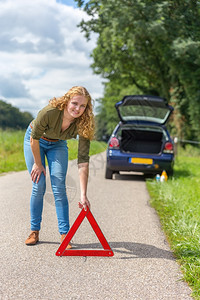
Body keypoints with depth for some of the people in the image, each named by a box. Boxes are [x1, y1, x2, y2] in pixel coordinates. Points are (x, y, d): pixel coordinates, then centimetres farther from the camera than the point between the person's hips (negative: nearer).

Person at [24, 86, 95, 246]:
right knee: (39, 186, -6)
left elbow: (83, 161, -32)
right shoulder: (50, 112, -38)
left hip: (58, 144, 2)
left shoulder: (83, 124, -30)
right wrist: (38, 164, -12)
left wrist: (83, 195, -37)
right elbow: (34, 138, -22)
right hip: (35, 141, -2)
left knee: (59, 188, -10)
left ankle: (64, 233, -3)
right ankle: (34, 231, 9)